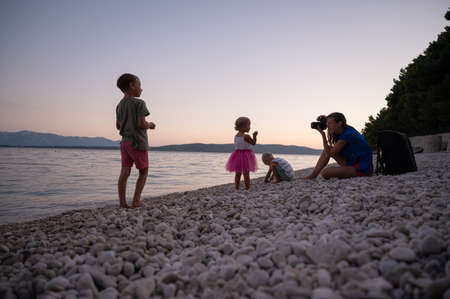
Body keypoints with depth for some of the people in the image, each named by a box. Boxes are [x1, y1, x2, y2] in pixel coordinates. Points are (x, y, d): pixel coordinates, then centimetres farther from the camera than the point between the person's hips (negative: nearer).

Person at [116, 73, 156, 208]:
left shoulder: (119, 105, 12)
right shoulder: (139, 103, -12)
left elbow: (118, 126, 16)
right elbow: (141, 124, -20)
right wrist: (150, 125, 2)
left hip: (124, 141, 6)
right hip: (138, 142, -6)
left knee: (124, 172, 2)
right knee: (143, 172, 6)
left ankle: (122, 202, -2)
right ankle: (136, 201, 1)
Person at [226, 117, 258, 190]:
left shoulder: (236, 136, 4)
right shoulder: (246, 136, -17)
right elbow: (253, 143, -8)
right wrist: (254, 136, 6)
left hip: (237, 155, 6)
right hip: (246, 156, -6)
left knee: (238, 174, 12)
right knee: (246, 174, 1)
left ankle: (237, 189, 15)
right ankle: (247, 189, 6)